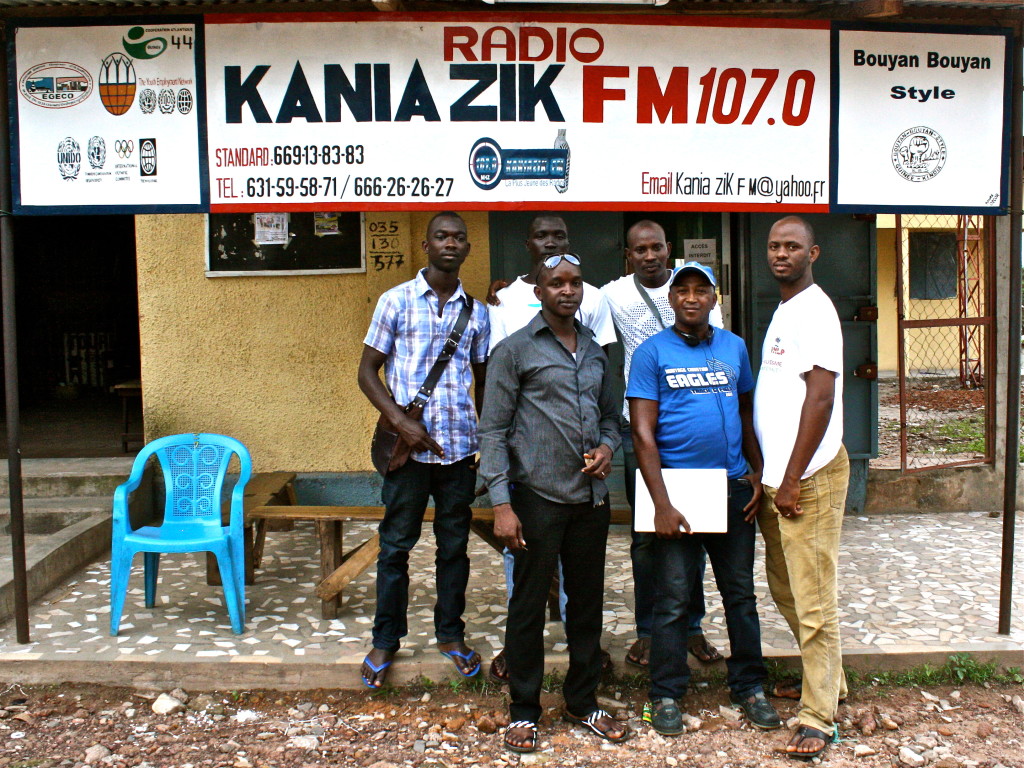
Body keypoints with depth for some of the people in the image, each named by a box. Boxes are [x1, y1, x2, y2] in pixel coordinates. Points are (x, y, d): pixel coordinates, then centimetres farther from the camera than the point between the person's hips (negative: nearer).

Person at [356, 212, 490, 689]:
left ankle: (450, 634, 26)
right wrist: (400, 421, -13)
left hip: (460, 447, 3)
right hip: (408, 446, -2)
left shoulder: (476, 312, 9)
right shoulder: (396, 300, 0)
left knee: (454, 545, 11)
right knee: (395, 545, 6)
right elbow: (368, 371, 0)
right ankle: (386, 639, 20)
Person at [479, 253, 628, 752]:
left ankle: (583, 702, 30)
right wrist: (501, 504, -13)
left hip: (591, 497, 5)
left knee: (587, 602, 14)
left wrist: (607, 446, -1)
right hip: (537, 498, -5)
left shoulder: (594, 350, 13)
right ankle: (523, 710, 20)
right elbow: (493, 430, -7)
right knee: (528, 605, 5)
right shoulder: (515, 350, -4)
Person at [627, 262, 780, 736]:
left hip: (732, 486, 4)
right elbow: (643, 433, -8)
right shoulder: (652, 353, -3)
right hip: (679, 487, -4)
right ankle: (666, 695, 17)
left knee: (741, 593, 12)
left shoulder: (734, 347, 10)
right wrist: (662, 503, -14)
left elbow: (747, 415, 15)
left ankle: (749, 687, 27)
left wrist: (758, 474, 3)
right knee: (673, 600, 3)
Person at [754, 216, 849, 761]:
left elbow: (820, 397, -19)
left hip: (809, 477, -10)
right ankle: (828, 679, 36)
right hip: (777, 476, 10)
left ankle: (819, 717, 9)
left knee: (813, 601, -2)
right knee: (784, 590, 19)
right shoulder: (784, 310, 17)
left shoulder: (814, 309, -12)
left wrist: (792, 481, -19)